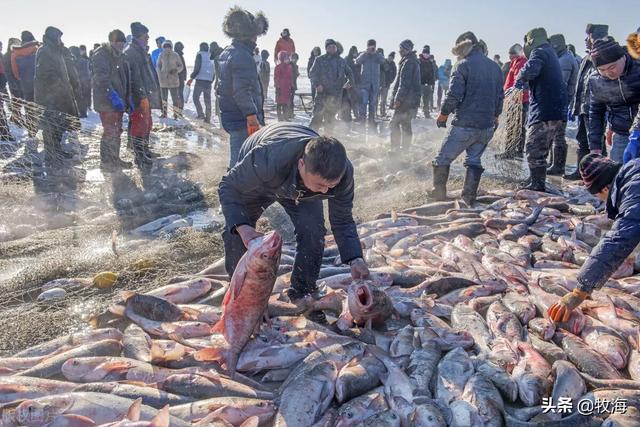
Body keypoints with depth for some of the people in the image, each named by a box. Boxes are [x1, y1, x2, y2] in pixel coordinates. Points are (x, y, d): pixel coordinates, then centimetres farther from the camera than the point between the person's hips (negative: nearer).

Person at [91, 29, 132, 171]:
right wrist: (113, 96, -32)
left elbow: (126, 79, 19)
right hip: (106, 101, -9)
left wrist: (128, 99, 11)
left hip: (119, 102, 9)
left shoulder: (120, 56, 16)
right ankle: (105, 162, 3)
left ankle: (115, 159, 24)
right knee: (110, 132, -7)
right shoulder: (101, 55, -11)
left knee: (117, 131, 14)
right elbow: (102, 79, -22)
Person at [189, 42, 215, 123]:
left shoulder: (200, 55, -4)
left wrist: (191, 78, -1)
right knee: (207, 100, 8)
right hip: (209, 81, 6)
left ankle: (201, 114, -12)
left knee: (195, 97, 2)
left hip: (200, 80, -6)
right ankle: (208, 118, 7)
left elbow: (197, 68, -11)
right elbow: (214, 71, 14)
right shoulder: (211, 57, 13)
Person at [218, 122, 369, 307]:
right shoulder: (266, 160, -49)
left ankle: (302, 296, 4)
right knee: (235, 232, -12)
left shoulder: (343, 172, -36)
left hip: (300, 187, 2)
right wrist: (242, 227, -50)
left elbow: (342, 221, -21)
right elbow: (228, 187, -33)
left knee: (313, 231, -17)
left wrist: (355, 259, -35)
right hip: (255, 181, -1)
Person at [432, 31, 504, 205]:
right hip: (487, 126, 7)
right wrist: (495, 117, 27)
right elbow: (500, 96, 16)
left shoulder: (463, 65, -9)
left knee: (443, 158, 5)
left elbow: (454, 95, -15)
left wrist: (443, 115, -2)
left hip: (465, 124, -7)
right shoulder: (495, 67, 12)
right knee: (474, 160, 15)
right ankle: (469, 199, 14)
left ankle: (438, 194, 8)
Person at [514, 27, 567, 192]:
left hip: (544, 109, -10)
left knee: (534, 148, -7)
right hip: (556, 110, 10)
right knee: (541, 149, 17)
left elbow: (531, 69, -26)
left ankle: (537, 184, -5)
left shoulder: (539, 52, -6)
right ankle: (535, 182, 26)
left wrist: (520, 80, -10)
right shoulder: (550, 53, 25)